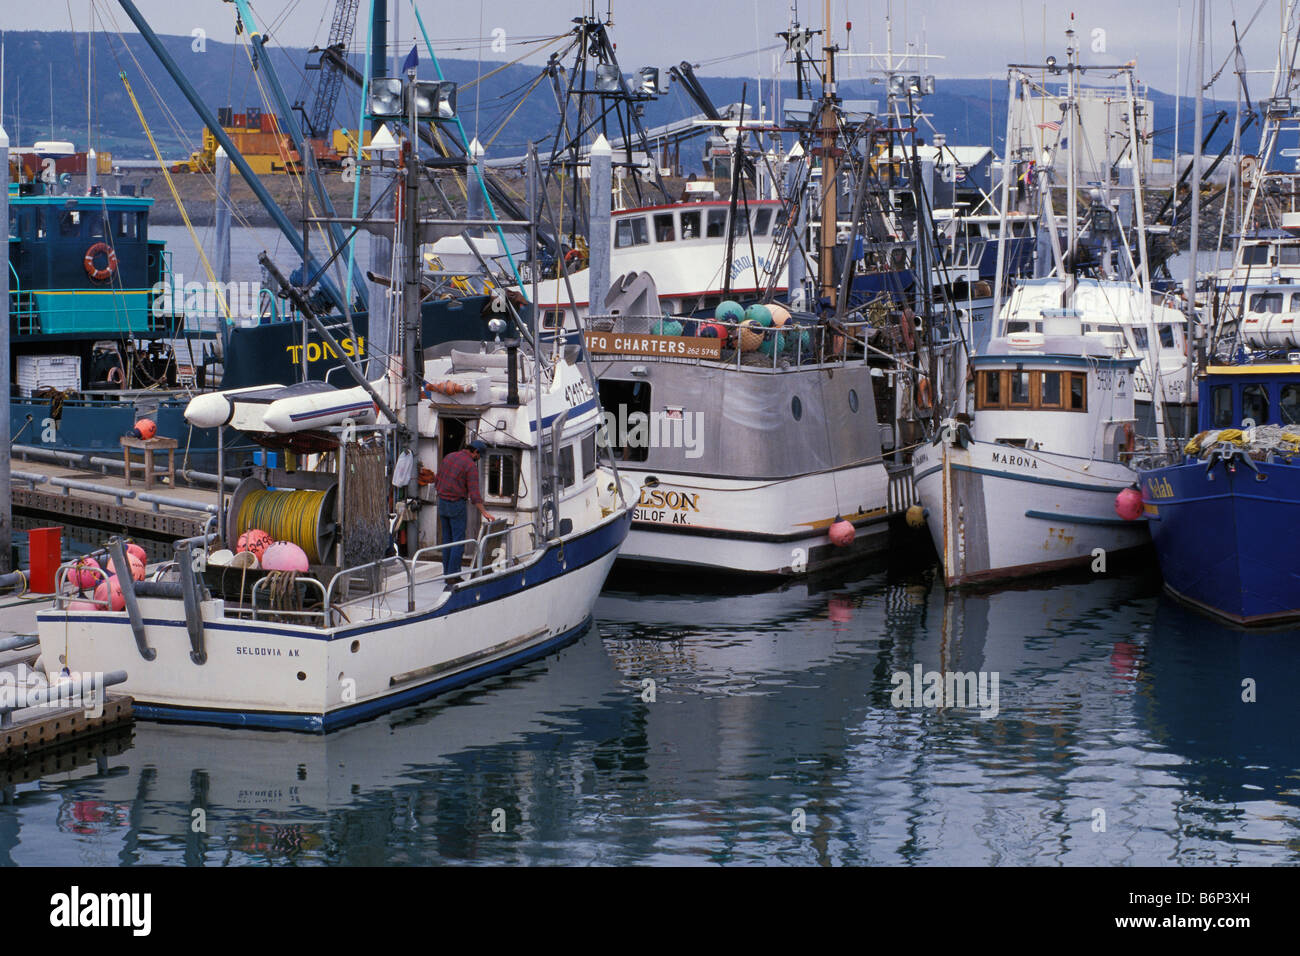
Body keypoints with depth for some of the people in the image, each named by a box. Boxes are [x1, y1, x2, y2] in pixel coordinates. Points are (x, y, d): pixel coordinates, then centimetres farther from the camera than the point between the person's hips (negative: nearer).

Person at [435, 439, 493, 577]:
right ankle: (454, 574, -5)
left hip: (442, 503, 7)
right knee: (459, 541, -2)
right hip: (457, 505, -7)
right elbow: (474, 493, -20)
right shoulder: (471, 465, -14)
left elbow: (439, 477, 16)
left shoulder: (449, 457, 8)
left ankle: (447, 571, 16)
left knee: (447, 539, 14)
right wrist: (484, 513, -21)